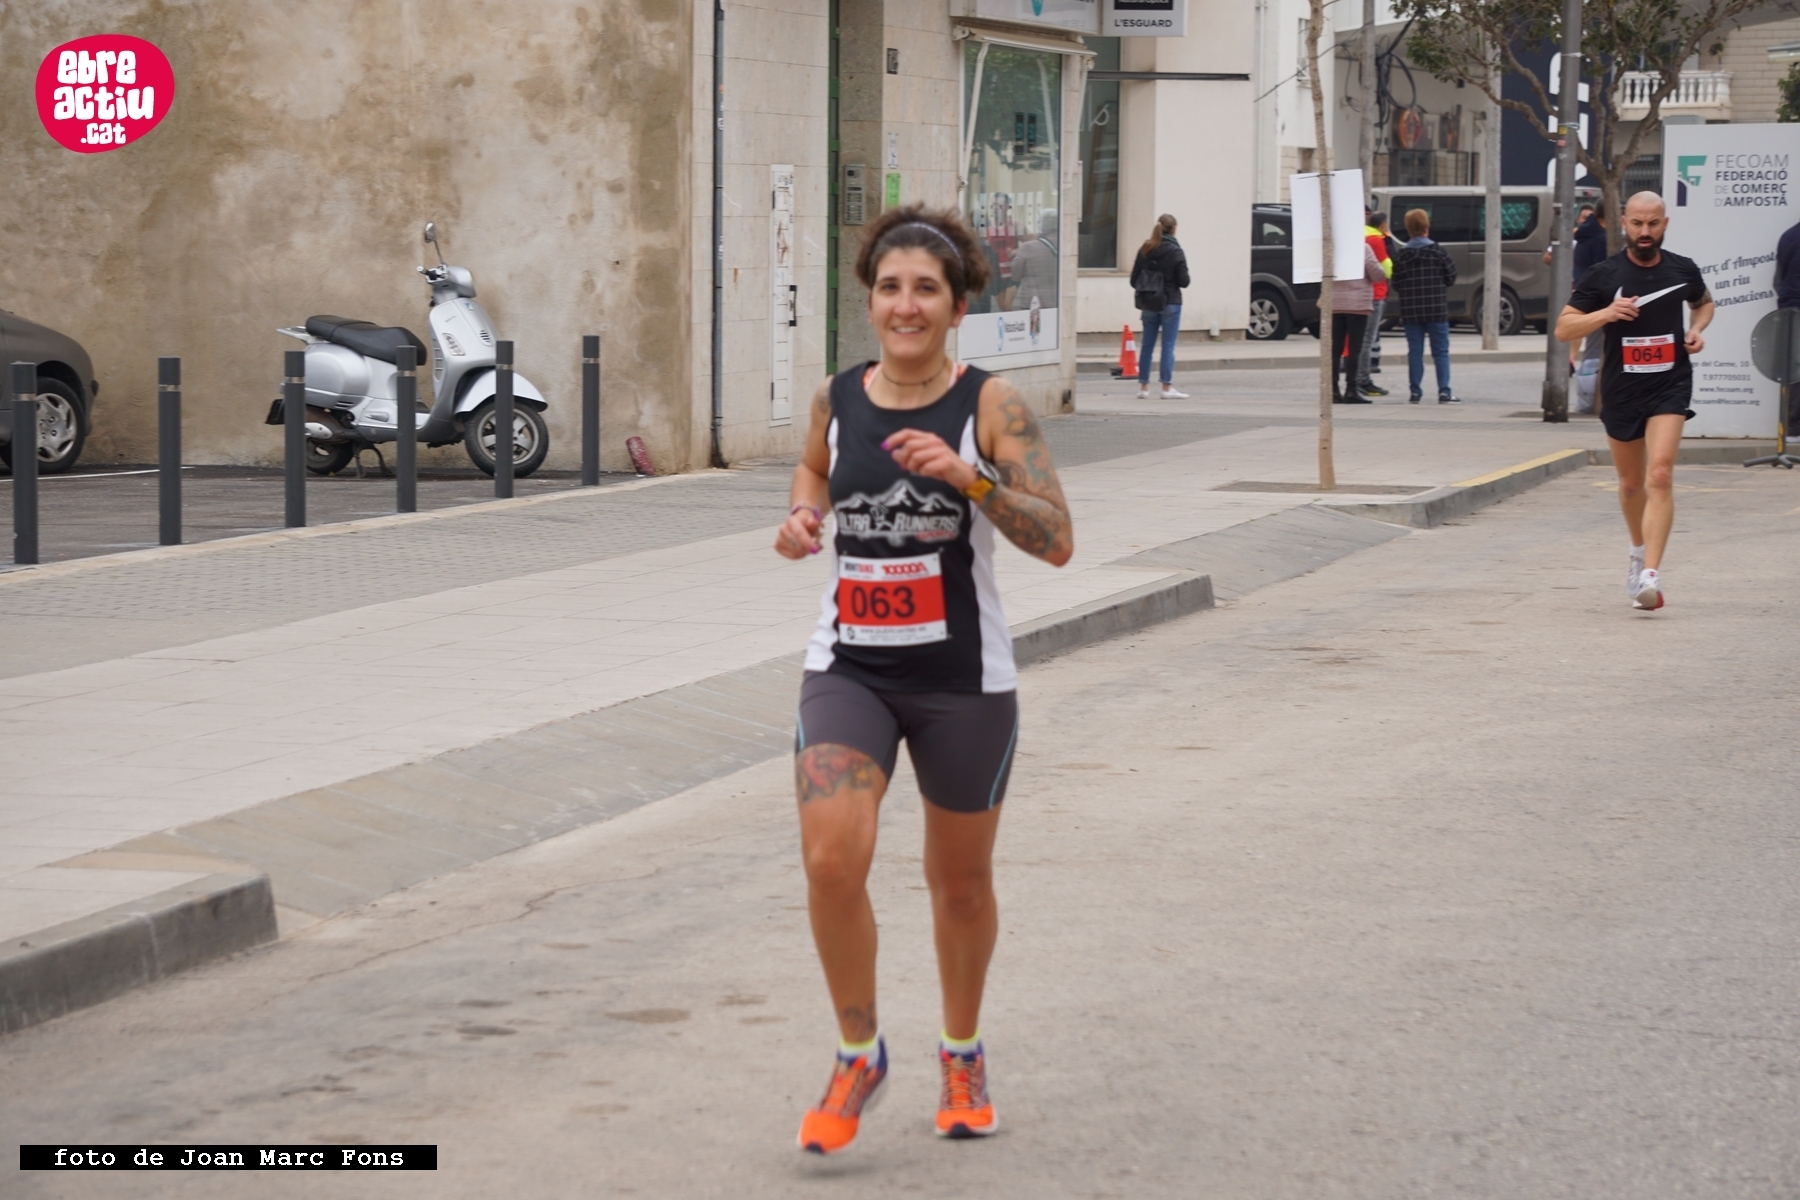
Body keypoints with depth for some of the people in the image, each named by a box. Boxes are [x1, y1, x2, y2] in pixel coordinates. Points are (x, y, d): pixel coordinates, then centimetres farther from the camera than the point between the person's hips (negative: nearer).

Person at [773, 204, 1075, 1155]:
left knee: (960, 880, 12)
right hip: (849, 670, 2)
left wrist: (967, 474, -27)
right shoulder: (836, 399, 1)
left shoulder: (989, 405, -9)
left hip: (963, 680, -2)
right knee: (831, 858, -17)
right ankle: (859, 1056, 4)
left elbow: (1057, 541, -14)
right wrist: (803, 518, 0)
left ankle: (963, 1057, 37)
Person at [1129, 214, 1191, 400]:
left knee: (1147, 345, 10)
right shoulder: (1175, 251, -10)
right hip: (1170, 304, -4)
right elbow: (1183, 281, -11)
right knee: (1168, 345, -1)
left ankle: (1143, 386, 13)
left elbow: (1134, 279, 3)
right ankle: (1167, 387, -2)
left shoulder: (1145, 250, 2)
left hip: (1148, 304, 4)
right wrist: (1188, 281, 12)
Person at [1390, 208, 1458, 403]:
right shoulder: (1438, 251, -6)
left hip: (1411, 311, 2)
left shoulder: (1401, 255, 0)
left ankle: (1414, 391, 5)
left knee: (1415, 352, 7)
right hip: (1436, 308, -2)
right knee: (1440, 351, 2)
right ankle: (1444, 391, -5)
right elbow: (1451, 276, 0)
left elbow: (1396, 284, -1)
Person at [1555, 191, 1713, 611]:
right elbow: (1563, 329, -6)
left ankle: (1650, 574, -24)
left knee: (1660, 474, -18)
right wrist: (1605, 313, -22)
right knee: (1631, 482, 15)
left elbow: (1704, 303, 24)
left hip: (1670, 386, -1)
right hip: (1621, 389, 1)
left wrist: (1697, 329, 2)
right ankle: (1639, 553, 42)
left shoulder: (1682, 270, 1)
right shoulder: (1603, 276, -5)